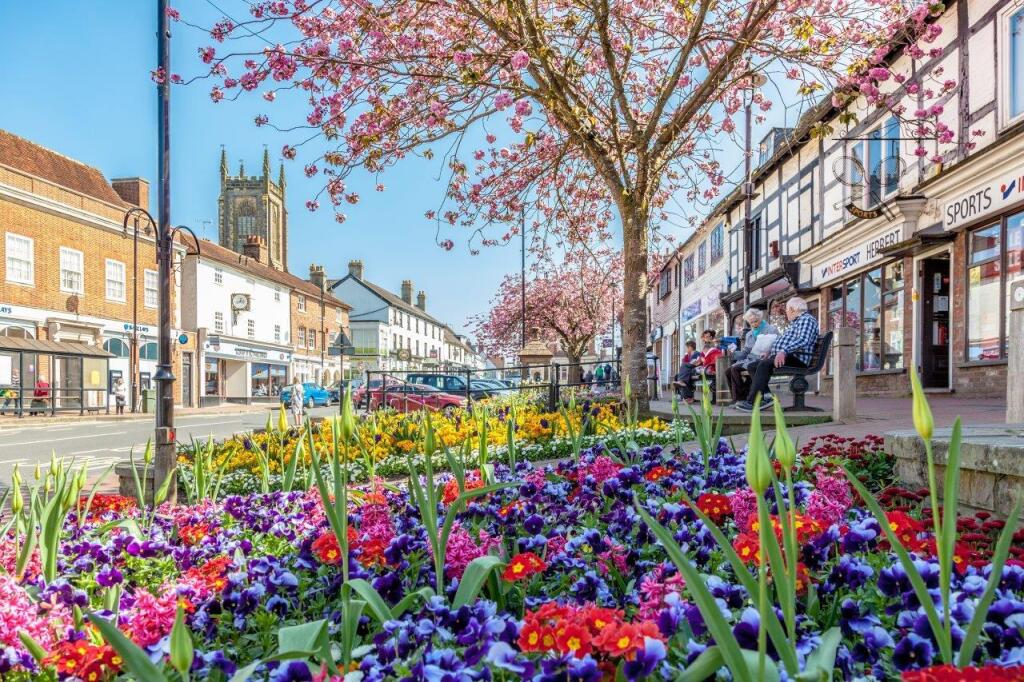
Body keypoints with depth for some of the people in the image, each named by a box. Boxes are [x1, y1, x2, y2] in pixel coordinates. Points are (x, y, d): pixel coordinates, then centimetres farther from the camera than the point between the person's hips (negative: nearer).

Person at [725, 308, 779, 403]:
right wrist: (734, 354, -1)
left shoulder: (771, 330, 1)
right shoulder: (749, 334, 24)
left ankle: (740, 399, -21)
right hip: (749, 360, 8)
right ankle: (736, 399, -13)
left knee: (735, 369, -26)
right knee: (728, 371, -15)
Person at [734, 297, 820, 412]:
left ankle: (751, 402, -36)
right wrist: (771, 351, 18)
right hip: (782, 355, 11)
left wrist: (784, 351, -34)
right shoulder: (795, 322, 29)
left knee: (764, 364, -31)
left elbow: (803, 341, -22)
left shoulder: (807, 319, -5)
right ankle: (766, 396, -16)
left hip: (796, 358, -11)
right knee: (753, 366, -1)